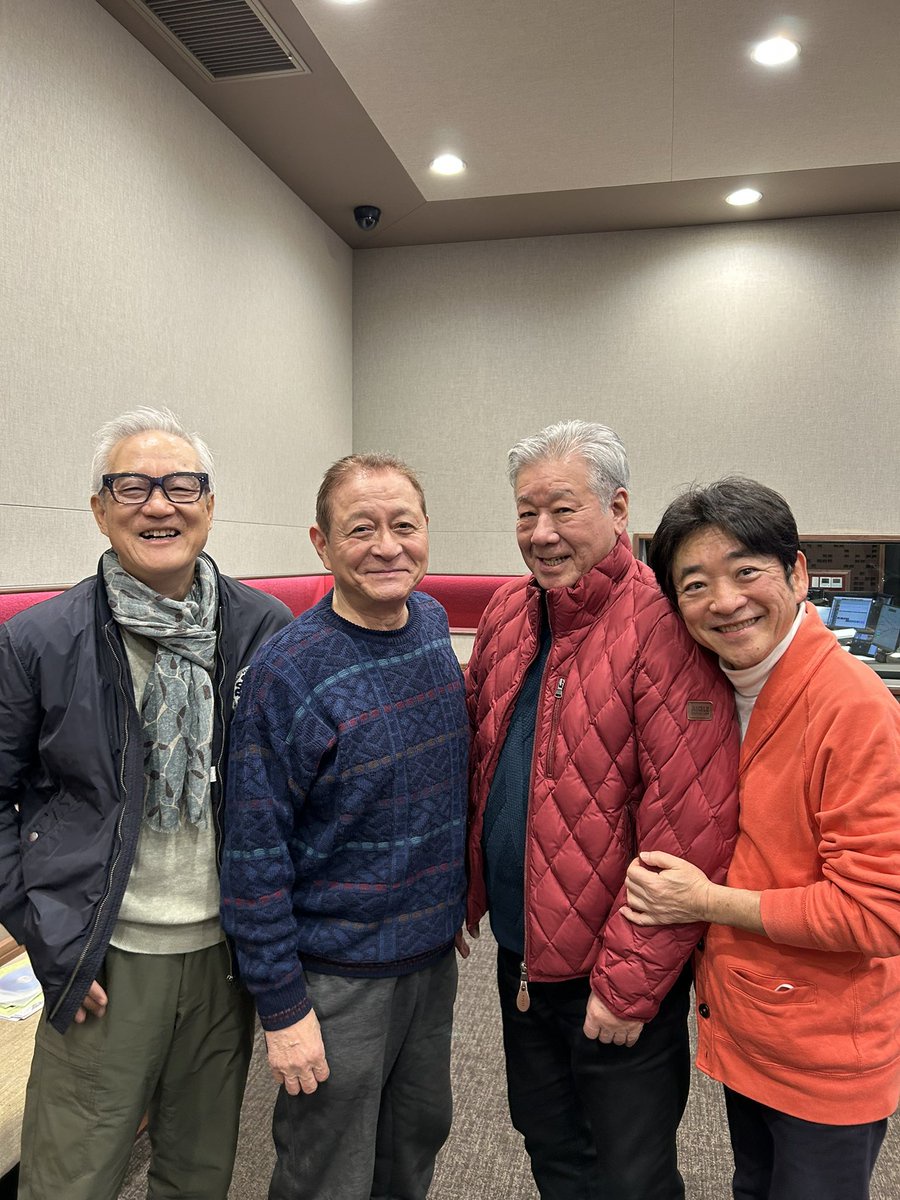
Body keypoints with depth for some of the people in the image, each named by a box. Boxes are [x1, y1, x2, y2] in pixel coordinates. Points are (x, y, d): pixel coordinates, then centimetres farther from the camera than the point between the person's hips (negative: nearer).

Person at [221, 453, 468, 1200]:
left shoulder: (434, 624, -2)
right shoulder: (288, 672, -22)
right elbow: (254, 853, -18)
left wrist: (454, 900, 12)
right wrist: (282, 1007, -14)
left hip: (434, 950, 6)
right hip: (339, 974, -5)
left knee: (419, 1138, 25)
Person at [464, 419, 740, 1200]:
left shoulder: (662, 626, -21)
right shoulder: (506, 615, 1)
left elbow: (688, 826, -23)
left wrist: (628, 982, -18)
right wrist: (470, 892, 7)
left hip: (618, 971, -6)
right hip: (520, 952, 6)